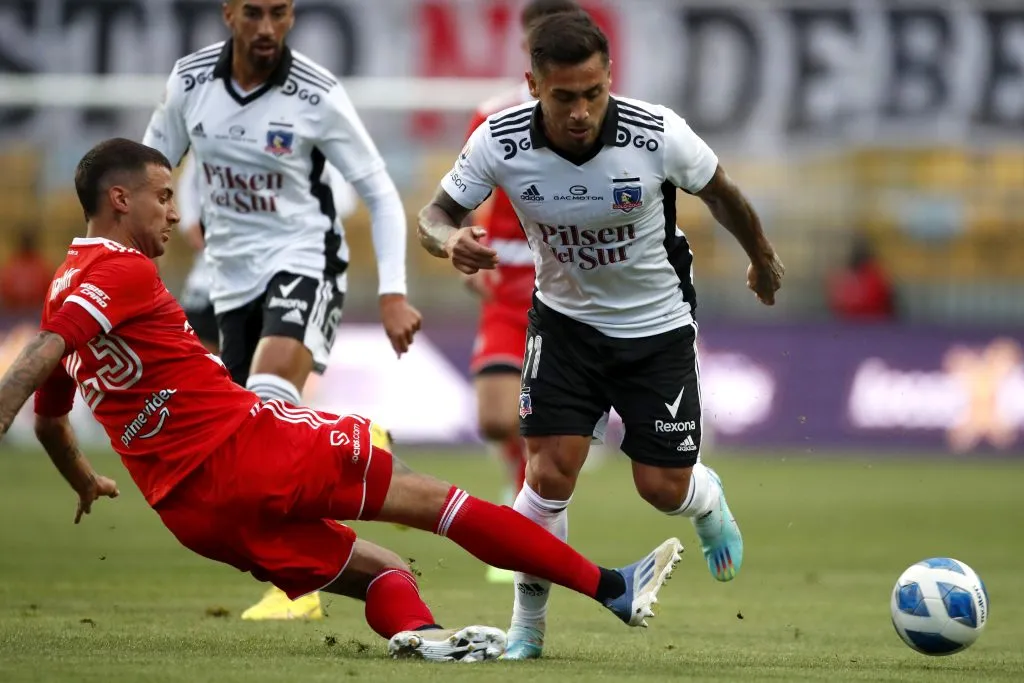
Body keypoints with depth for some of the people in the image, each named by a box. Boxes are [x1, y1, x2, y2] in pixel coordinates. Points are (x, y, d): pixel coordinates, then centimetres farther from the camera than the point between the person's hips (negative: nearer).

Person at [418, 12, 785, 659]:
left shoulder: (658, 134, -26)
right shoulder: (500, 142, -23)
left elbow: (720, 192, -6)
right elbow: (436, 214, -10)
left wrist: (763, 259, 12)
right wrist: (453, 242, -34)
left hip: (658, 323, -1)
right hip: (565, 320, 1)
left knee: (664, 488, 0)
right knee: (550, 472, -13)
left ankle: (707, 500, 40)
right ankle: (527, 628, 6)